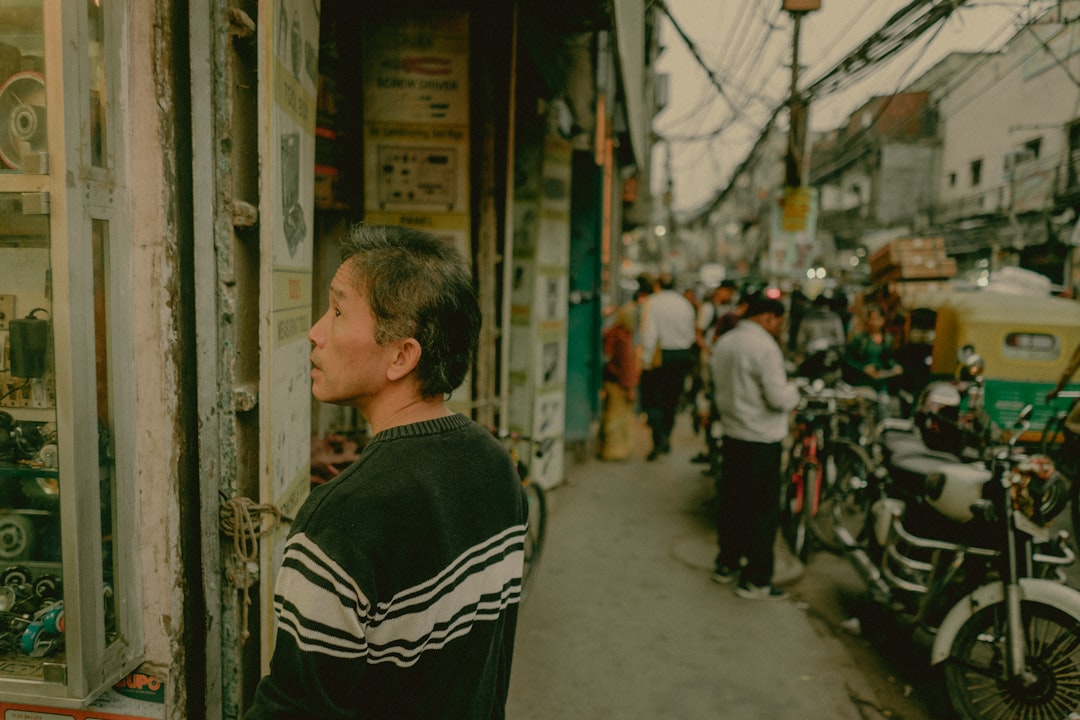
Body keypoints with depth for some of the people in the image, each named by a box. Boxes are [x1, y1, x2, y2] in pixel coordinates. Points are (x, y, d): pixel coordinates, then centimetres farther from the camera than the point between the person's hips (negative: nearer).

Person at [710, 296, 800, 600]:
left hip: (731, 434, 8)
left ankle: (727, 564, 28)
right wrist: (792, 391, -1)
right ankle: (756, 580, 8)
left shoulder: (723, 342, 9)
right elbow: (780, 398, -21)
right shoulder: (764, 346, -18)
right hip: (762, 440, -8)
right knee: (764, 510, 1)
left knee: (731, 503, 17)